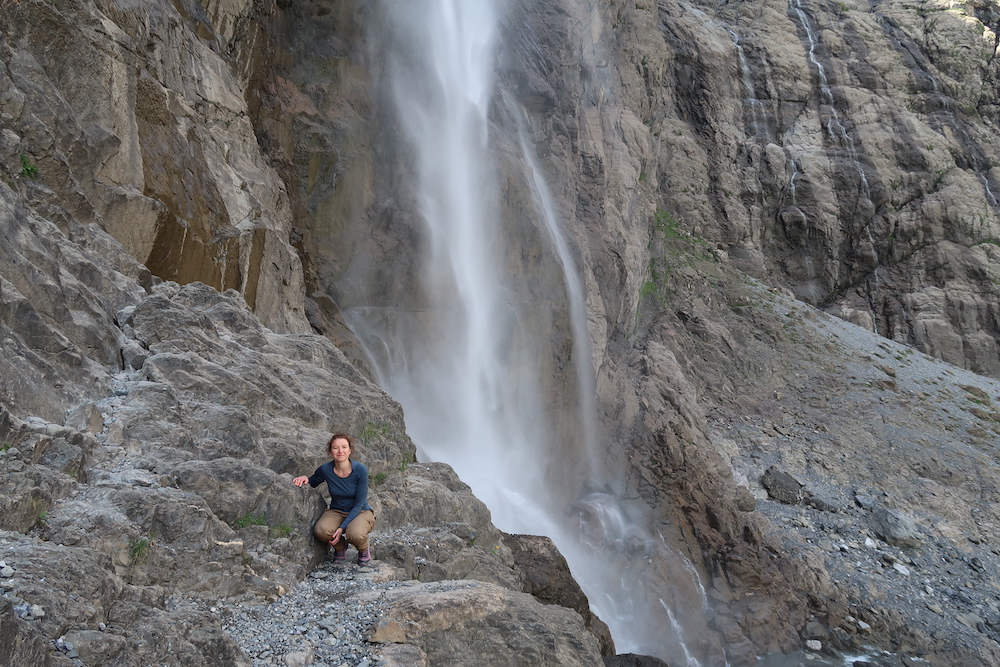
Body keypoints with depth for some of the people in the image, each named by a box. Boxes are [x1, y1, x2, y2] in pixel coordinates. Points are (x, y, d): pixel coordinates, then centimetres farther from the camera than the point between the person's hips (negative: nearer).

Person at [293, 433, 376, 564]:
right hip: (336, 512, 3)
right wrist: (304, 478, -15)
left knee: (355, 534, -36)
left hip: (361, 512, -2)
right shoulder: (325, 470, -12)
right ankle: (340, 548, 4)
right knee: (321, 530, -31)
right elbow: (312, 483, 10)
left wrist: (342, 527, -23)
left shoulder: (360, 470, -20)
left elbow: (359, 504, -15)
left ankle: (364, 549, 3)